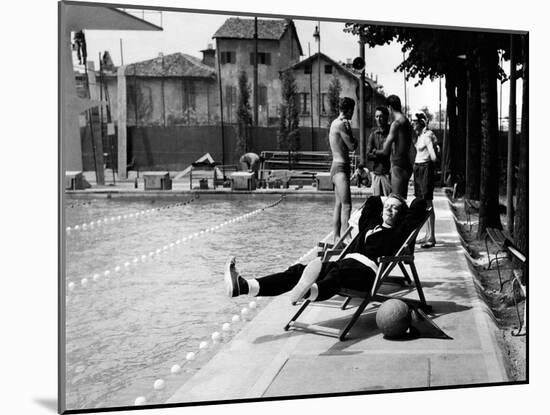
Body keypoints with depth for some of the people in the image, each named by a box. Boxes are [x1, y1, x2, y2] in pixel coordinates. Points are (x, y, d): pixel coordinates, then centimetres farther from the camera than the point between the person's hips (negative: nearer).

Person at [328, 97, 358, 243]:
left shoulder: (336, 123, 16)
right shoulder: (341, 124, -14)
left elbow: (351, 146, 18)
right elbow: (352, 146, -12)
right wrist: (349, 129, -1)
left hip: (338, 167, 11)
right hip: (340, 167, -11)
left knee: (339, 205, 13)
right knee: (346, 205, -17)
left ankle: (336, 237, 17)